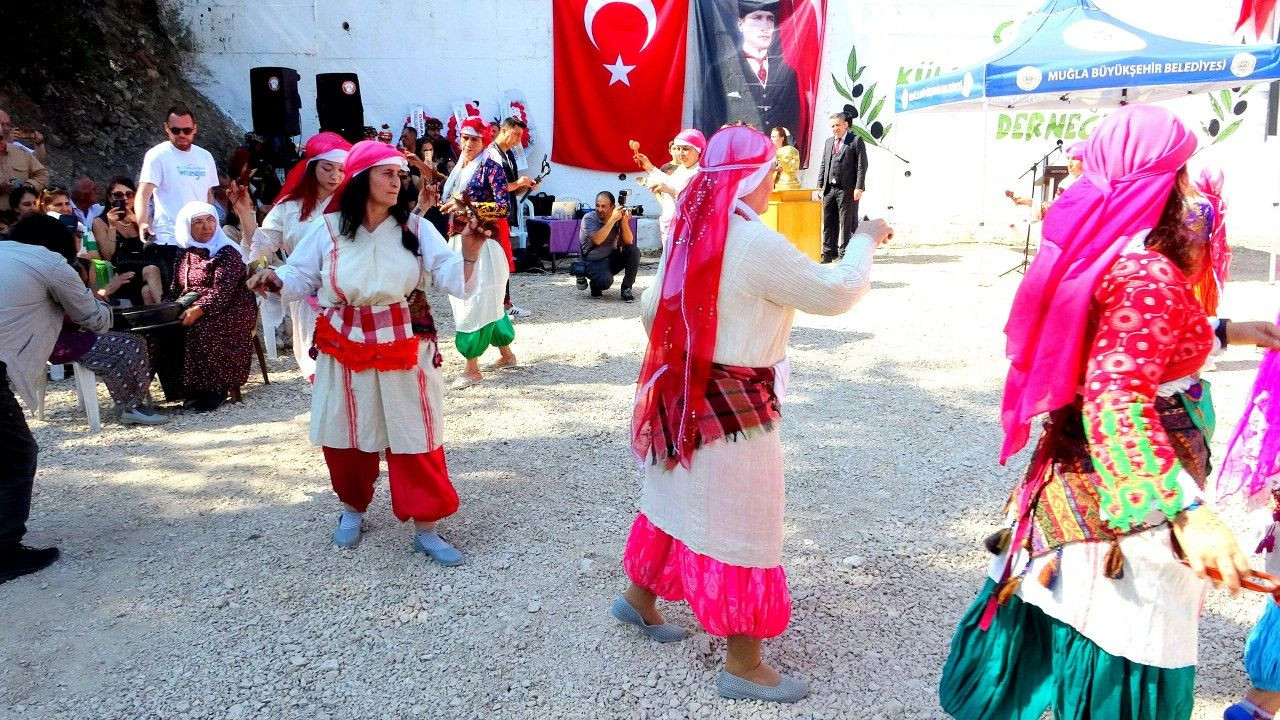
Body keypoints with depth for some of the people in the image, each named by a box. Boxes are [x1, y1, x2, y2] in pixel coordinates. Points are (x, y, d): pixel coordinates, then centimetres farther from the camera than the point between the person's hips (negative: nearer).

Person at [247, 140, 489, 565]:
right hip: (346, 348, 1)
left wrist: (469, 254, -27)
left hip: (405, 347, -1)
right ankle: (353, 509, 37)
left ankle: (426, 529, 11)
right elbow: (301, 277, 4)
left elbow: (451, 278, -8)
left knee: (415, 435, 0)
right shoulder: (328, 229, -1)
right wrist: (275, 281, -17)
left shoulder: (415, 229, -1)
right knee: (347, 433, 12)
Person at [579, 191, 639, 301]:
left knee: (634, 251, -20)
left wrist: (624, 222, -25)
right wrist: (613, 219, -29)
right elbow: (597, 240, -29)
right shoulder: (589, 219, -13)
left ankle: (626, 289, -7)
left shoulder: (618, 219, -2)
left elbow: (629, 242, -10)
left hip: (613, 258, 5)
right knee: (606, 281, -34)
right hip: (594, 262, -5)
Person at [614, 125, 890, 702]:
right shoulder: (756, 243, -21)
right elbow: (834, 292, -14)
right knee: (741, 522, 3)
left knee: (684, 498, 24)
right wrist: (865, 240, 2)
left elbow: (652, 308, 12)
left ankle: (639, 598, 43)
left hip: (687, 391, 9)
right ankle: (743, 665, 18)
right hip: (735, 404, -8)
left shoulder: (690, 230, 4)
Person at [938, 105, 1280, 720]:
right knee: (1125, 658, 7)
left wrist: (1220, 332, 23)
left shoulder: (1096, 252, 5)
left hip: (1074, 472, 9)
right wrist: (1187, 509, -38)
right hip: (1127, 504, -9)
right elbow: (1116, 402, -32)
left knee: (1056, 632, 23)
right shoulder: (1148, 274, -23)